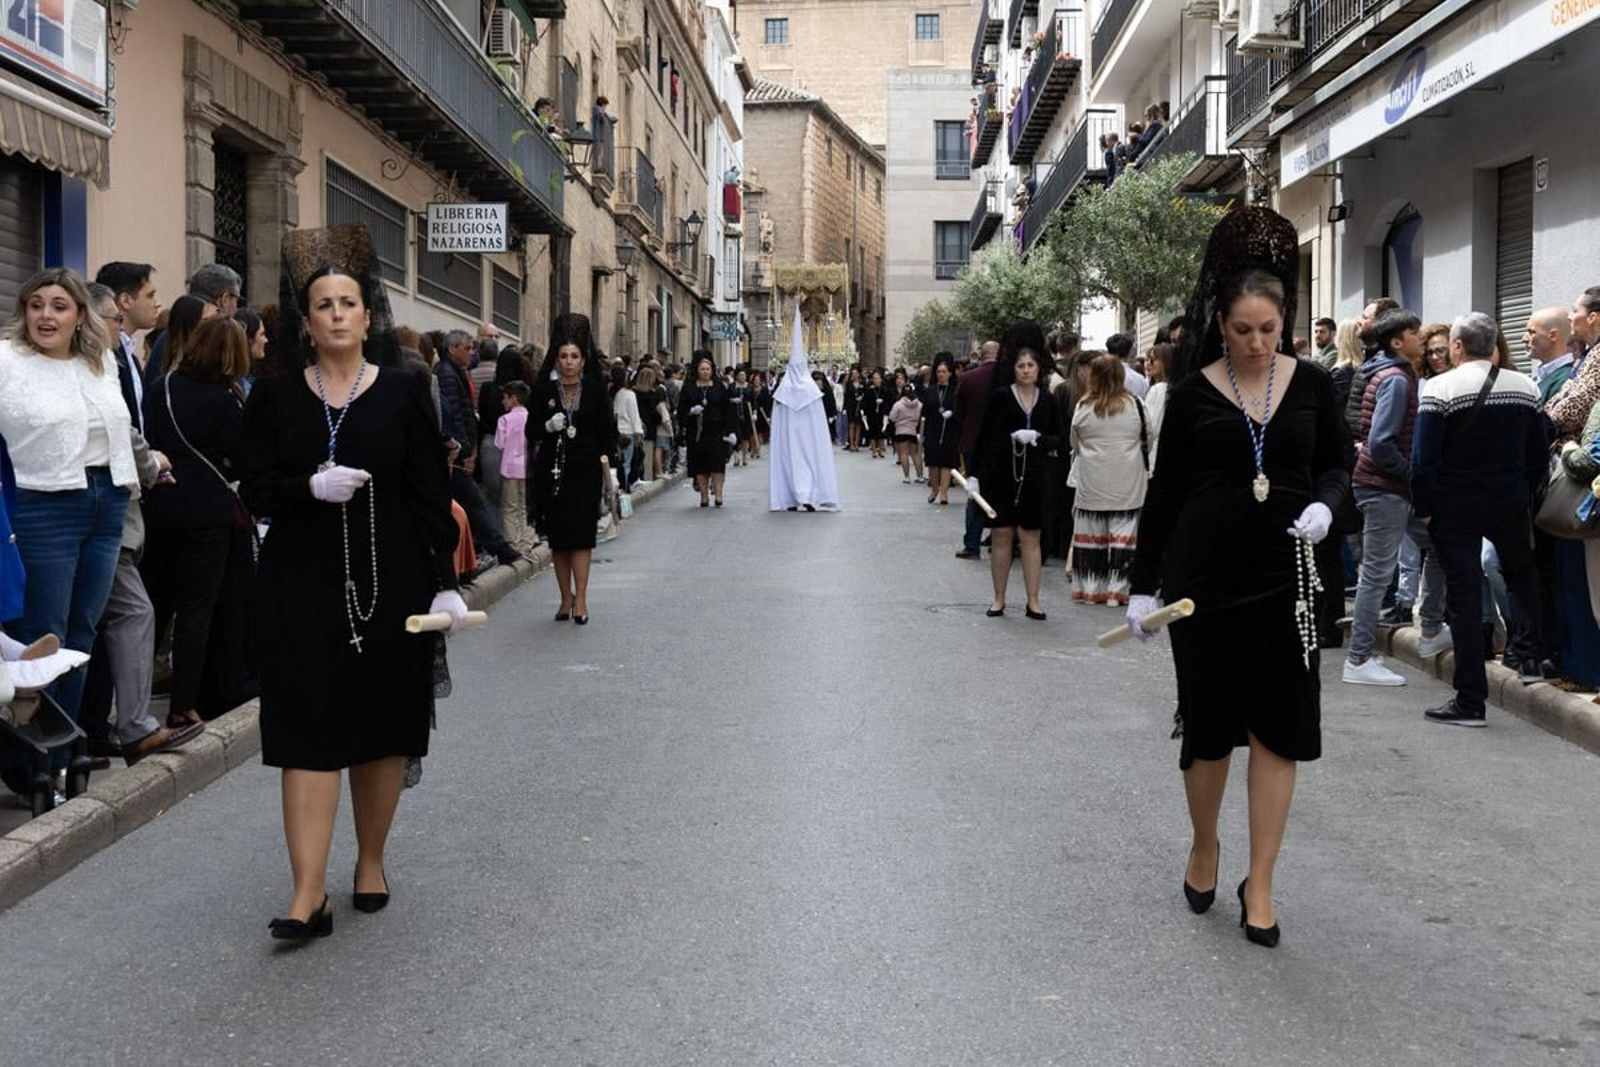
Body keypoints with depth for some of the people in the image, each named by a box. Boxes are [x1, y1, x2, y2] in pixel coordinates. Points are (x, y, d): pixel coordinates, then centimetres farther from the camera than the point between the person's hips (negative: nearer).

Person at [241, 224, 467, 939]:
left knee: (383, 727, 9)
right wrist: (311, 487, -17)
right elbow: (255, 491, 3)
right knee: (309, 731, -4)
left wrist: (444, 583, -6)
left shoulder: (404, 393, 1)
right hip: (302, 585, 0)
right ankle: (309, 893, -3)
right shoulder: (275, 397, 4)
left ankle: (371, 860, 27)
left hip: (390, 583, 0)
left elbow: (431, 496, 0)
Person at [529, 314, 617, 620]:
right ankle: (566, 597, 15)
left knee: (581, 534, -7)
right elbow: (531, 430, 5)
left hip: (585, 471, -1)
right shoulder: (544, 389, 3)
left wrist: (604, 461, -4)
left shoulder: (595, 389, 2)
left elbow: (606, 430, 4)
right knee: (557, 536, 5)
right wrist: (548, 426, -14)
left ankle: (580, 598, -5)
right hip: (552, 471, 2)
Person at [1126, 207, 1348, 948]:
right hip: (1203, 574, -1)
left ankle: (1260, 883, 14)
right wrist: (1142, 584, 0)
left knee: (1278, 728, 2)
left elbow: (1336, 467, 12)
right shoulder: (1193, 390, -2)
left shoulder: (1311, 385, 2)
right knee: (1208, 725, 8)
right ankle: (1204, 847, 33)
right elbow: (1164, 490, 2)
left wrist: (1323, 505, -12)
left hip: (1283, 577, 1)